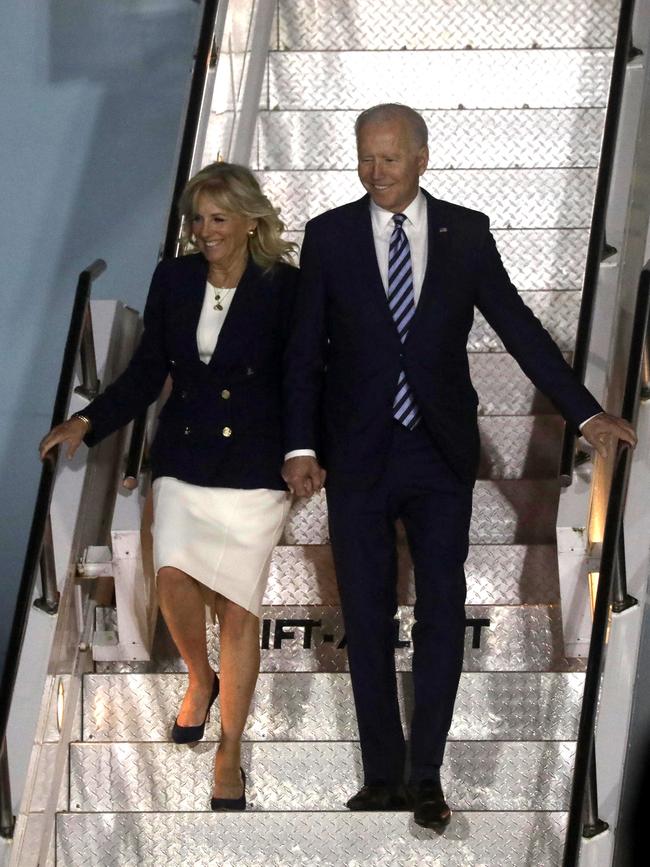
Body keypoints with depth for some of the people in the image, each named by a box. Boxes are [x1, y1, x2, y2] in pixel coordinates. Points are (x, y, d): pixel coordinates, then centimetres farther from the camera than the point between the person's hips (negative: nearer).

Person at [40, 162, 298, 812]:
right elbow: (146, 373, 8)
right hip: (183, 461, 3)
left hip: (253, 466, -3)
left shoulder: (283, 287, -8)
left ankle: (230, 753, 17)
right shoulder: (173, 280, 3)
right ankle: (199, 677, 16)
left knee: (237, 607, 0)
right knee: (173, 576, -18)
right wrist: (87, 423, -3)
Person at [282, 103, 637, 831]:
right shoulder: (329, 236, 1)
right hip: (357, 456, 0)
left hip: (440, 451, 0)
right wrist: (300, 446, -7)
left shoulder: (466, 232, 2)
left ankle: (426, 774, 10)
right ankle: (383, 777, 15)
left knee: (442, 612, -1)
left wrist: (586, 414, 2)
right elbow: (304, 349, 2)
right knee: (367, 619, 5)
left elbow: (518, 327, 5)